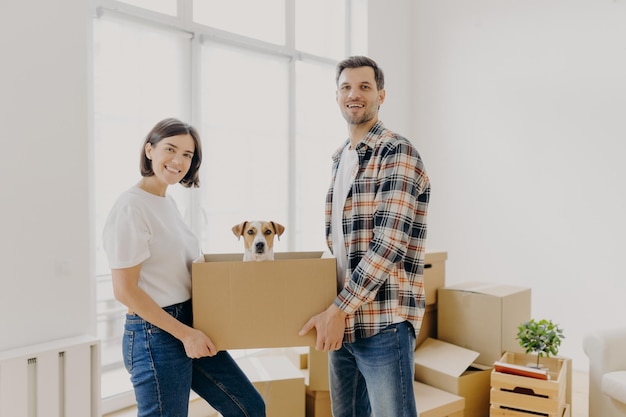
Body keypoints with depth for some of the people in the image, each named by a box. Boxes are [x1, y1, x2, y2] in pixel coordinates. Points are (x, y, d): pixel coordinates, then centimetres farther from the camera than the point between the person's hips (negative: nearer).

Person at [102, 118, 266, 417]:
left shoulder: (168, 203, 10)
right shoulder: (130, 208, -16)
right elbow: (125, 291, -18)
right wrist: (184, 333, -17)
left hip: (190, 326, 9)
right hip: (155, 335, -8)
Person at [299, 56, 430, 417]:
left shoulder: (398, 153, -11)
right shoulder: (340, 158, 14)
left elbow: (388, 245, -20)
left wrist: (337, 310, -18)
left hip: (384, 320, -7)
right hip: (343, 319, 8)